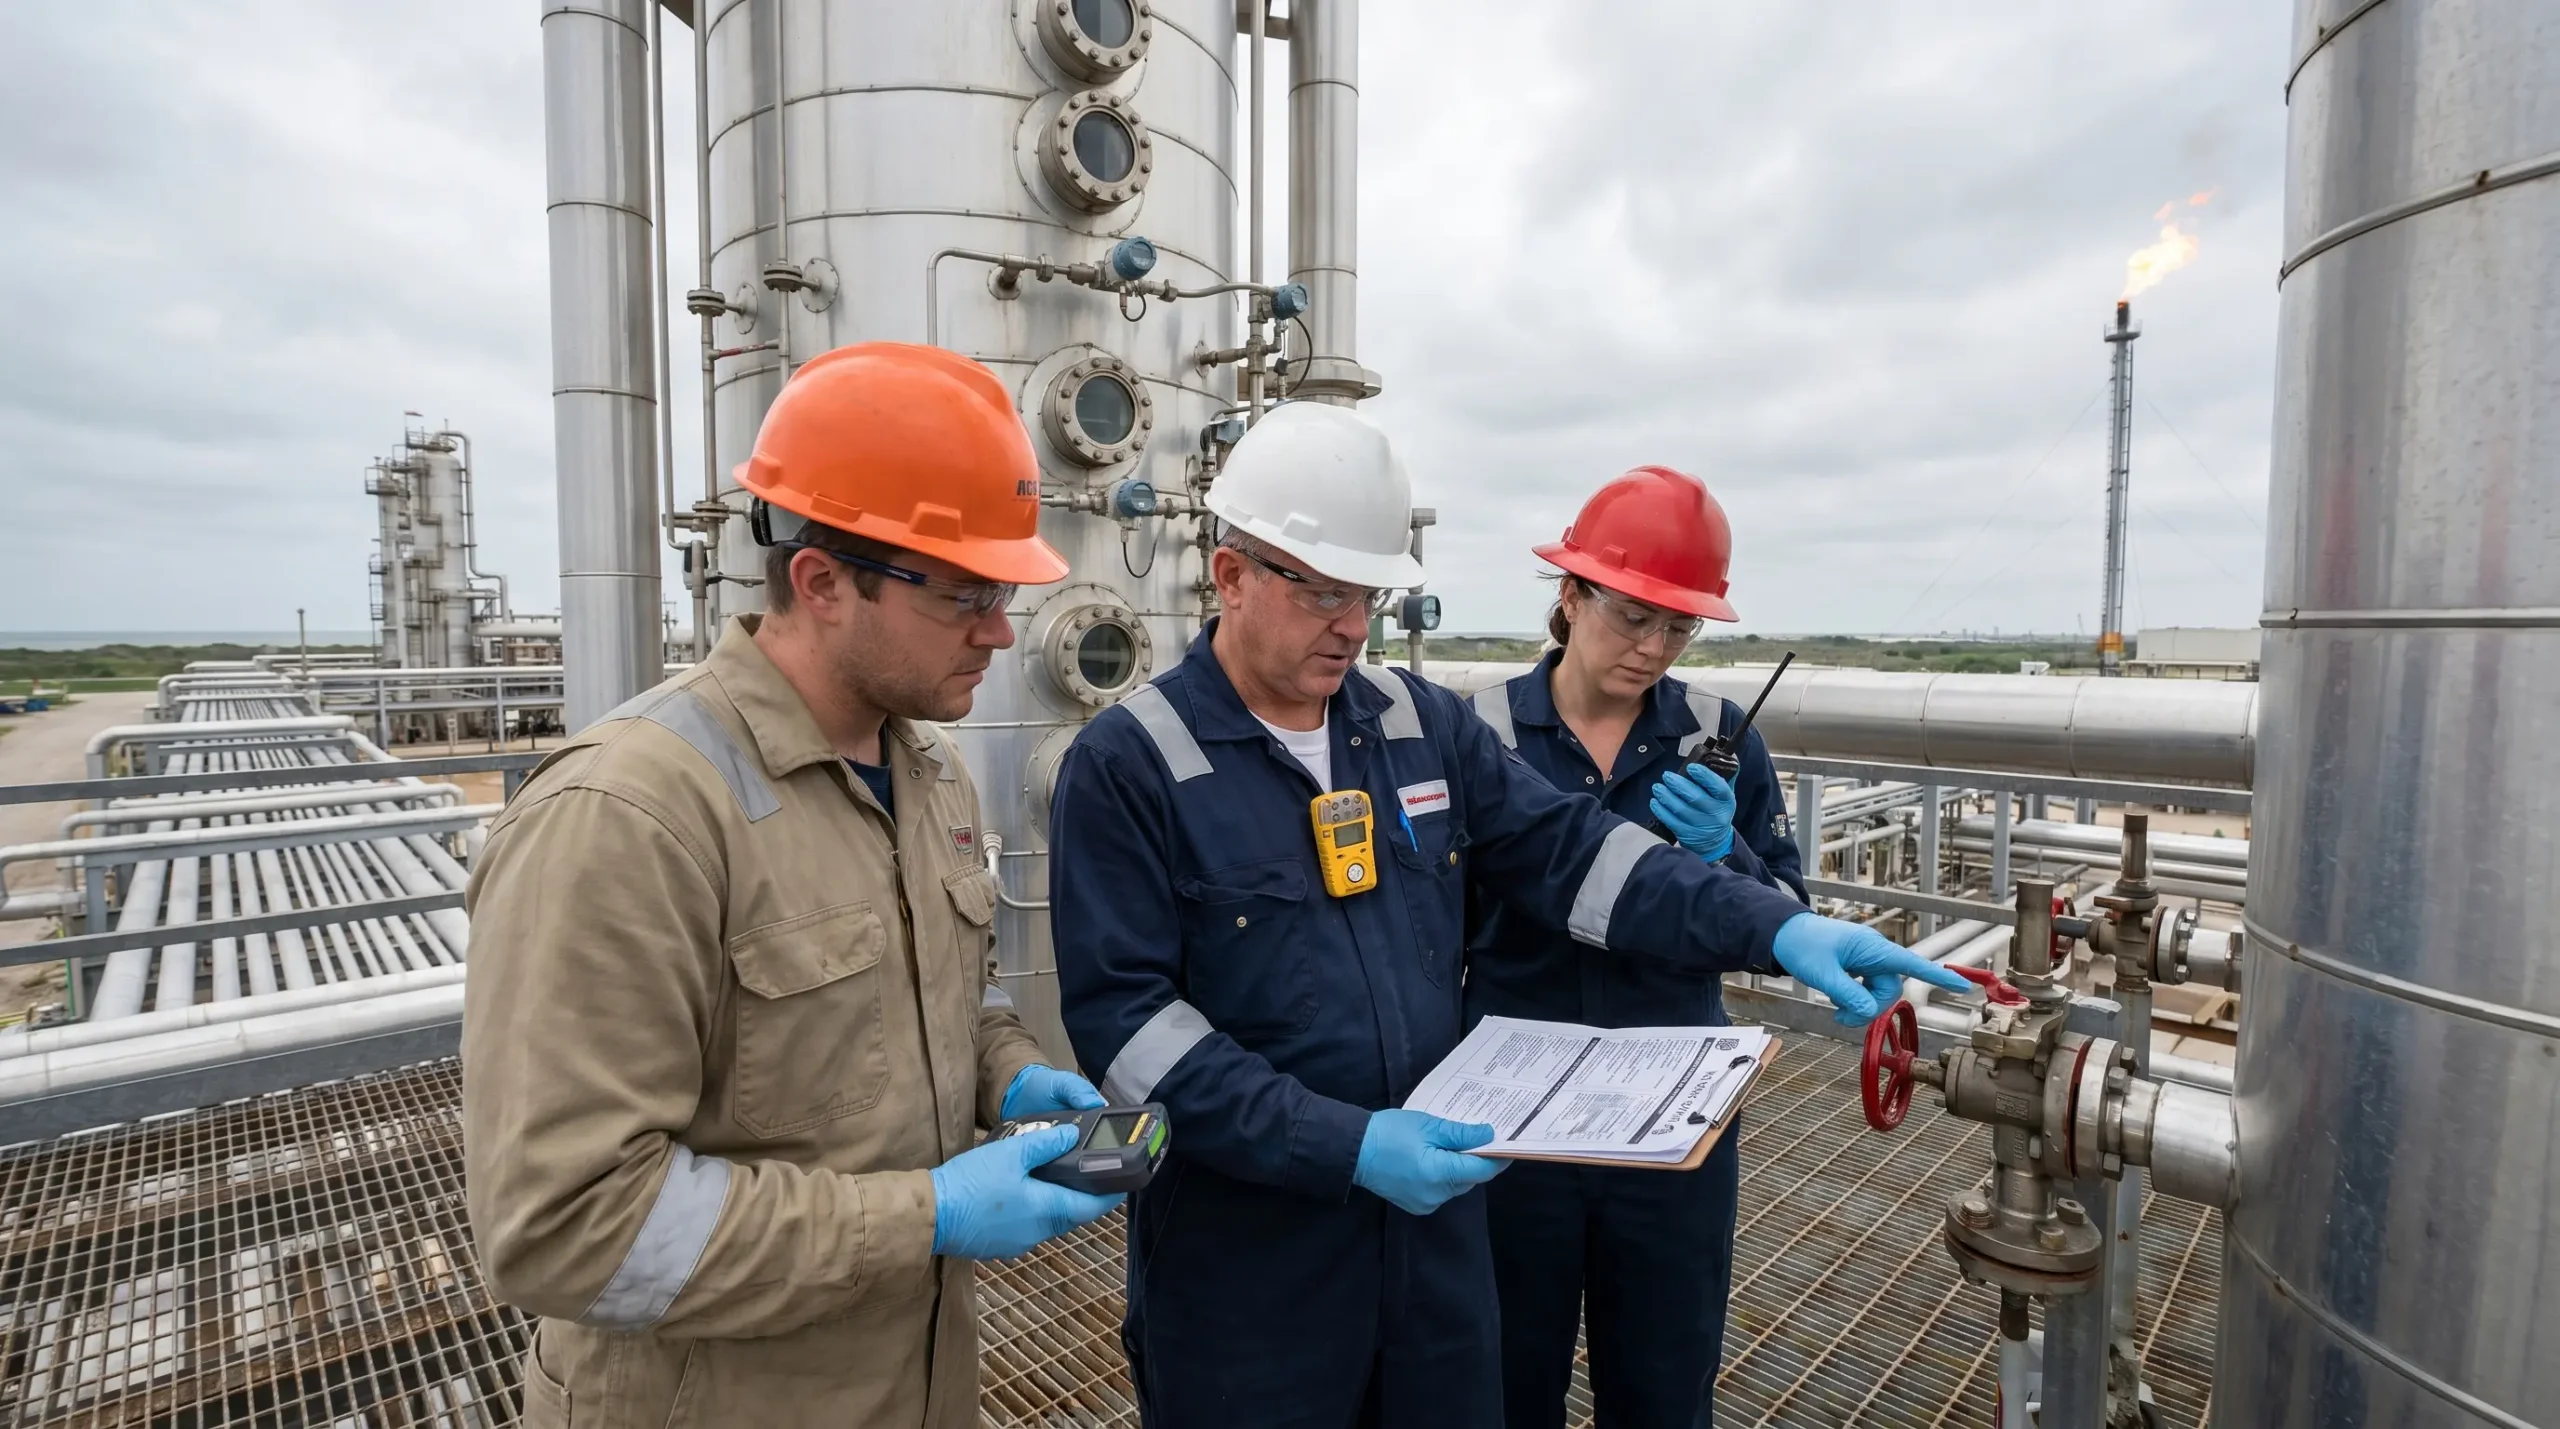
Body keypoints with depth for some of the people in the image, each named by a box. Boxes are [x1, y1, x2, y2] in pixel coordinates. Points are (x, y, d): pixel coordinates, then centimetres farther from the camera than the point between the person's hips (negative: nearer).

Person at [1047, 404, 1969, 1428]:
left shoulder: (1423, 723, 3)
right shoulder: (1128, 765, -14)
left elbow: (1566, 851, 1)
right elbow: (1126, 1017, -18)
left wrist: (1776, 929, -9)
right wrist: (1344, 1144, -24)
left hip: (1435, 1217, 5)